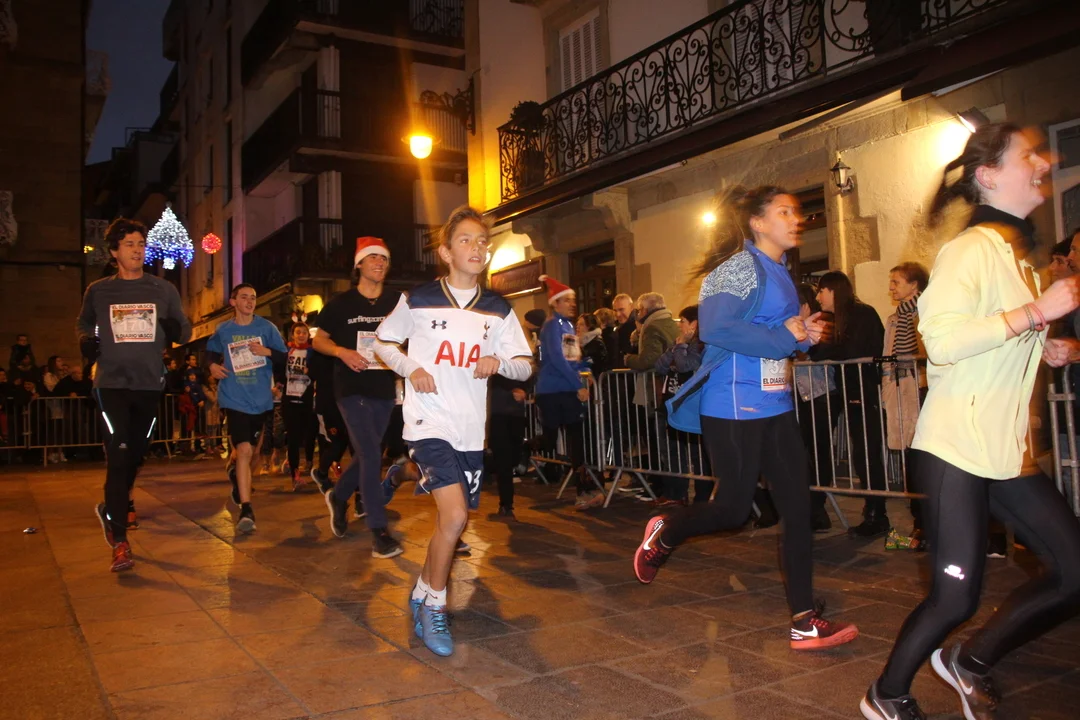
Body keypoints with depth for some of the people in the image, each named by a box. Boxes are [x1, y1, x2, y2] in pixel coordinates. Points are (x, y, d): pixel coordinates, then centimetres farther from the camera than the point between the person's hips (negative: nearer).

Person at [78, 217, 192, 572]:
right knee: (118, 455, -12)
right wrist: (85, 340, -2)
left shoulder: (164, 290, 6)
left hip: (150, 383, 2)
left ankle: (112, 508, 42)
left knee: (136, 454, 13)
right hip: (112, 382, -2)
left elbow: (185, 329, 11)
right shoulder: (98, 291, 6)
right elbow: (83, 323, 20)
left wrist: (176, 331, -12)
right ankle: (119, 542, -9)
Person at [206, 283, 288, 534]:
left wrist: (268, 351, -19)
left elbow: (285, 358, 0)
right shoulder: (223, 330, 3)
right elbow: (211, 351, 22)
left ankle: (235, 473, 52)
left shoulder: (266, 327, 0)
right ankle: (246, 509, -13)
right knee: (244, 450, -17)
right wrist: (212, 365, 1)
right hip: (235, 400, -2)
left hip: (260, 400, 2)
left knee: (253, 452, 17)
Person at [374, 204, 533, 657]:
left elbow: (525, 365, 8)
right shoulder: (418, 301, -3)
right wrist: (410, 369, -8)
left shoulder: (498, 310, 6)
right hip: (429, 421, -4)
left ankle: (423, 594, 35)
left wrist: (498, 362, -13)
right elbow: (384, 340, 10)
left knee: (451, 520, 11)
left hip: (471, 428, 5)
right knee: (455, 516, -17)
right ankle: (434, 605, 5)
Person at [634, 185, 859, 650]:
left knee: (798, 507, 3)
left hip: (775, 406, 8)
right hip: (734, 406, -8)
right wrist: (785, 336, -18)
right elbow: (716, 328, -25)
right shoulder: (740, 266, -11)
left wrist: (805, 334, 4)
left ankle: (804, 622, 10)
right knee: (734, 508, 0)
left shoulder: (780, 273, 16)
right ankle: (665, 532, 30)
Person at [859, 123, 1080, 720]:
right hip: (956, 447, -9)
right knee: (955, 596, -4)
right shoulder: (972, 248, -11)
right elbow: (941, 339, -25)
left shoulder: (1016, 254, 18)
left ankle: (971, 661, 23)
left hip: (1006, 450, 9)